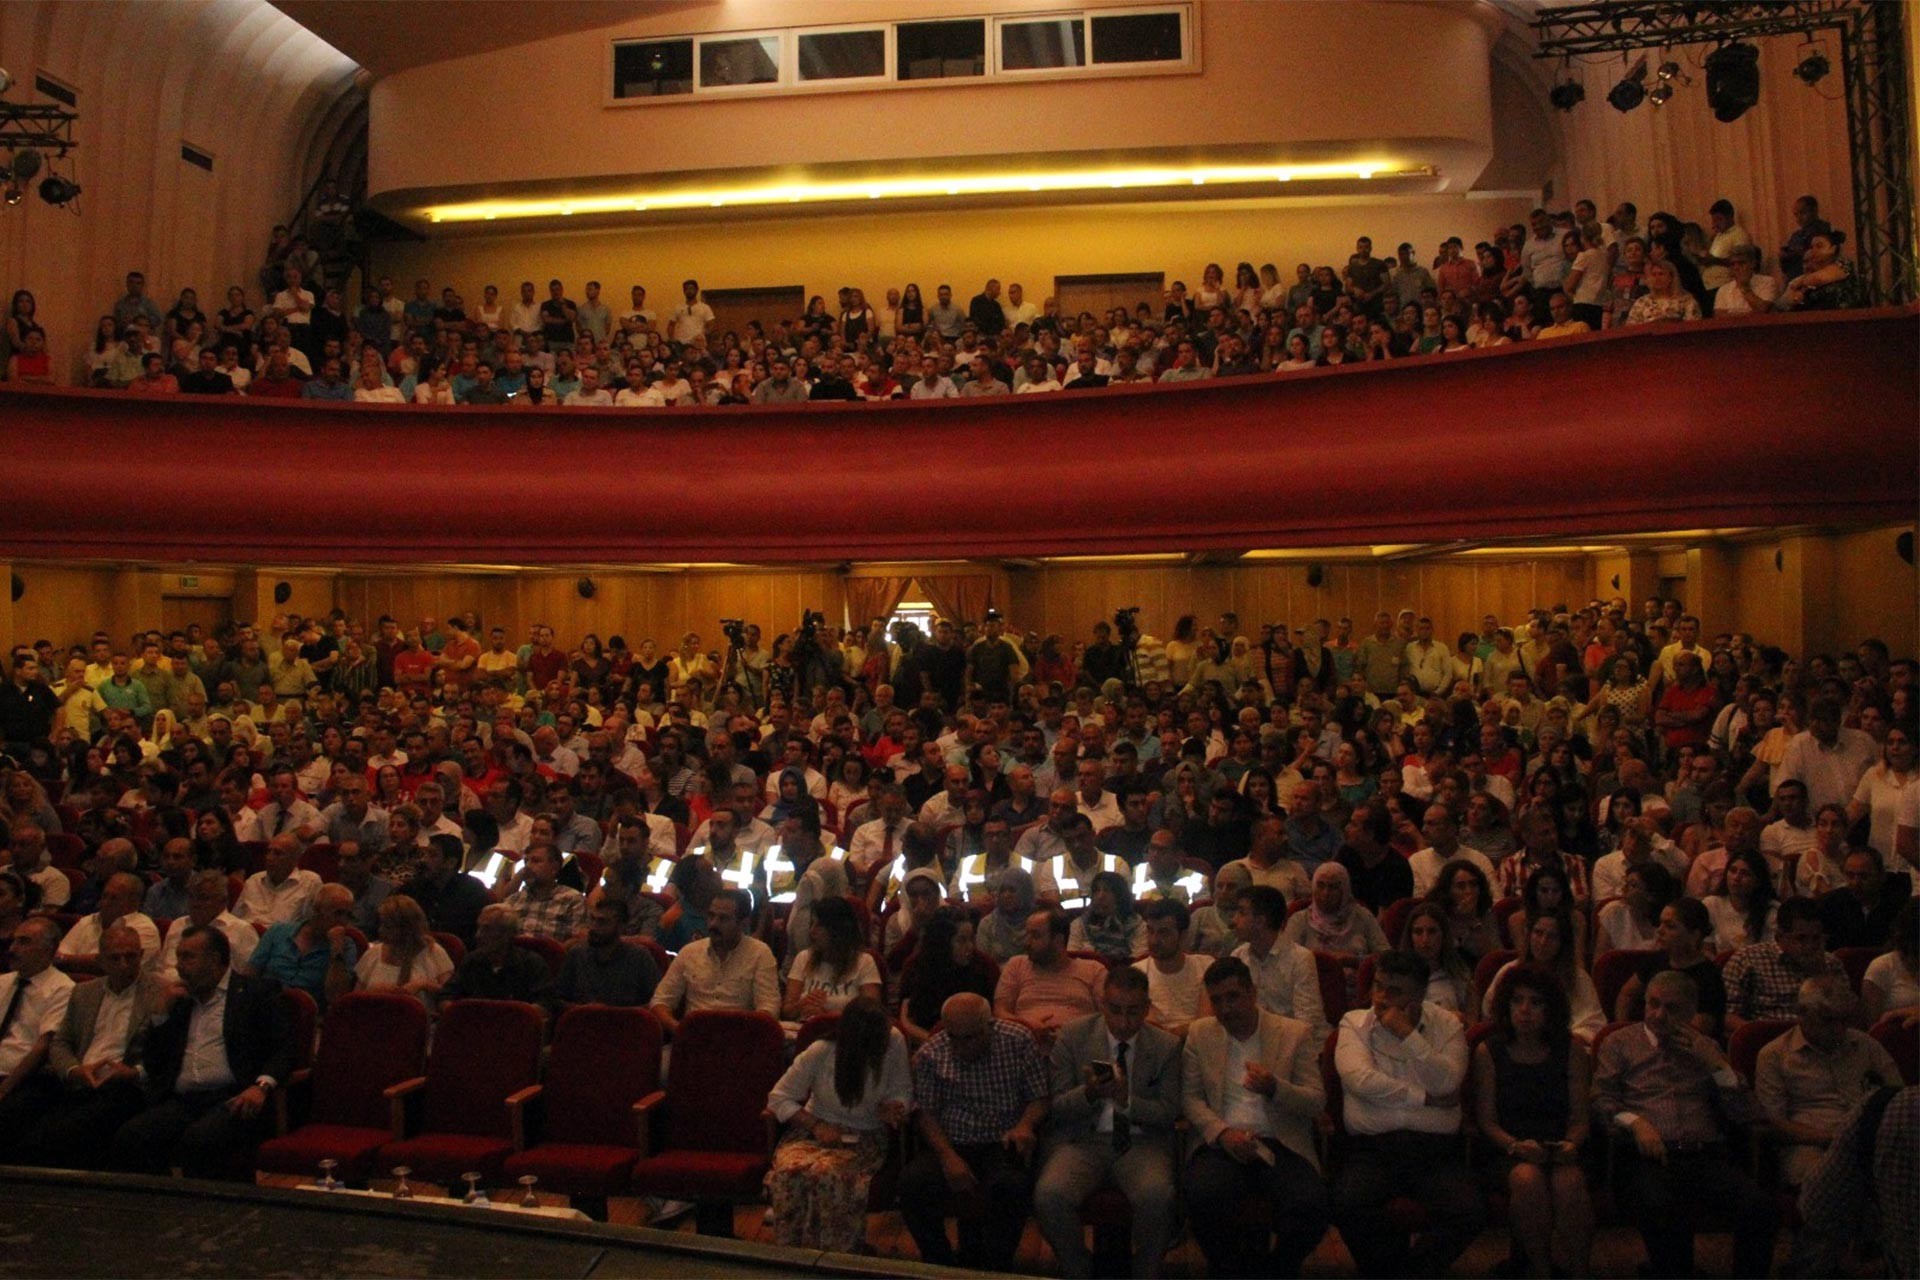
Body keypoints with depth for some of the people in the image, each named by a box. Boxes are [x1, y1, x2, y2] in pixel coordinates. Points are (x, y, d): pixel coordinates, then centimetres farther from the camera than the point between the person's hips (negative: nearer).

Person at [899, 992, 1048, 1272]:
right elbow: (926, 1114, 2)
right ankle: (941, 1265, -5)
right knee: (913, 1182, -28)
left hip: (1002, 1146, -1)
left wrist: (1025, 1124, -19)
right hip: (949, 1145, 2)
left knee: (1009, 1186, -35)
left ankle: (994, 1269, -10)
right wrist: (947, 1156, -15)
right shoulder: (929, 1055, 2)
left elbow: (1040, 1097, 4)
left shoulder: (1019, 1042, 0)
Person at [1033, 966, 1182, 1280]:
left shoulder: (1166, 1047, 5)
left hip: (1141, 1143, 0)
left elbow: (1169, 1113, 2)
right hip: (1082, 1140, 0)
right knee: (1049, 1195, -29)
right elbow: (1055, 1109, 2)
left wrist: (1127, 1099, -17)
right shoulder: (1072, 1036, 2)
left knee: (1158, 1196, -33)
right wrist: (1089, 1094, -20)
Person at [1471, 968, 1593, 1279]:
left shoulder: (1571, 1052, 10)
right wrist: (1515, 1146, -16)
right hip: (1508, 1155, -1)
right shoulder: (1488, 1052, 6)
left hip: (1559, 1151, 1)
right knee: (1527, 1178, -34)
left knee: (1569, 1182, -33)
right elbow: (1486, 1120, 2)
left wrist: (1571, 1144, -15)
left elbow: (1580, 1117, 6)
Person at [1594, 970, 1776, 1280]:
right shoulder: (1620, 1042, 18)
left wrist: (1716, 1063, 6)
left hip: (1706, 1154, 3)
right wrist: (1635, 1122, -12)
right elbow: (1601, 1098, 6)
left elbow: (1743, 1113, 16)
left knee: (1759, 1204, -28)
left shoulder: (1705, 1048, 25)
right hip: (1648, 1156, -3)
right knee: (1661, 1207, -36)